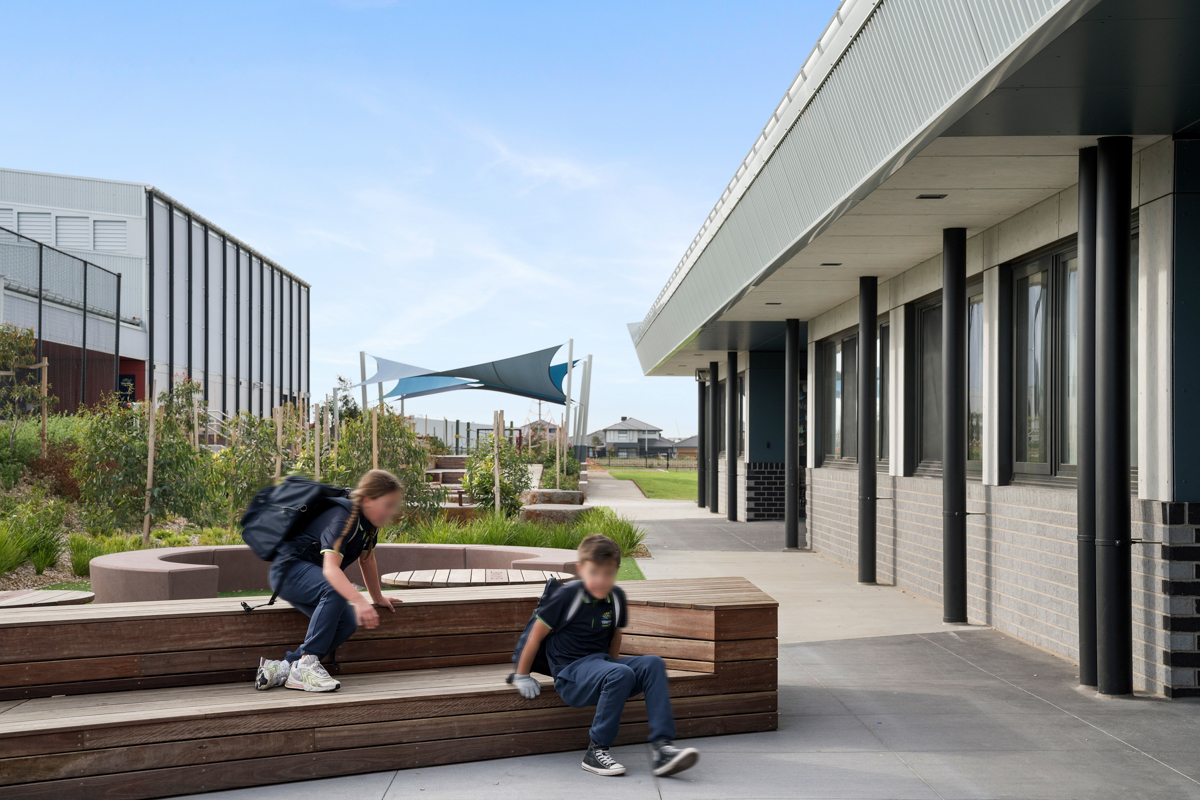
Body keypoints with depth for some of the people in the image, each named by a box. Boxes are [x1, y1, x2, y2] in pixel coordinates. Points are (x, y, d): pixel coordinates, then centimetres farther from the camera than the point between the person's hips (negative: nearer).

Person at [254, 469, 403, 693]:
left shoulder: (369, 523, 1)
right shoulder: (343, 519, -27)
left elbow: (367, 560, 19)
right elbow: (330, 568, -40)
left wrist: (378, 598, 30)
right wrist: (359, 601, -52)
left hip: (311, 573, 9)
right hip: (289, 568, -9)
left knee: (348, 623, -15)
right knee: (335, 590, -37)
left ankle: (282, 668, -15)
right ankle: (306, 663, -33)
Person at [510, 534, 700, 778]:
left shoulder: (616, 597, 4)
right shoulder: (568, 596, -12)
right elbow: (537, 635, -5)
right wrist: (522, 677, 2)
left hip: (601, 663, 6)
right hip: (570, 673, -6)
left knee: (652, 664, -18)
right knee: (622, 674, -33)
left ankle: (662, 747, -24)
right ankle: (596, 751, -20)